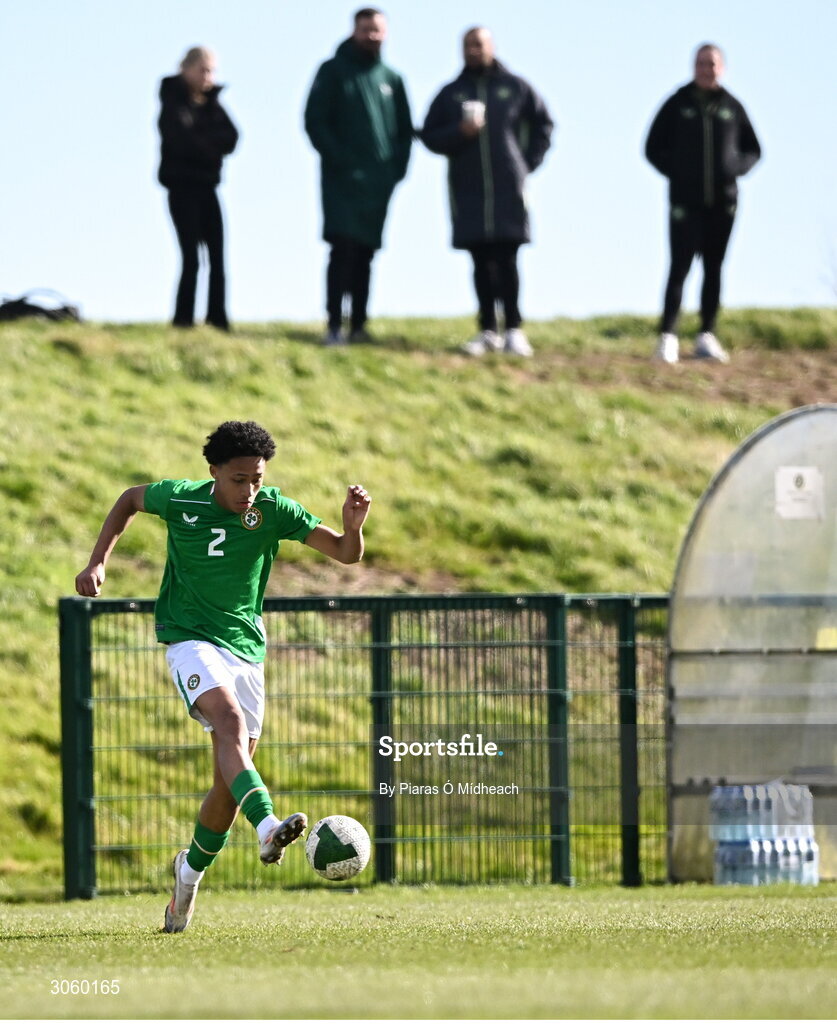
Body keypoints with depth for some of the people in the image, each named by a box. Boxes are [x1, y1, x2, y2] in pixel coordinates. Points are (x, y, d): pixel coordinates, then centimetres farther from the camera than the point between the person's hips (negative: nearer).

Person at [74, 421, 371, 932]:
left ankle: (191, 869, 29)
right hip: (191, 639, -4)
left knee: (230, 783, 5)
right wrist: (98, 561, 5)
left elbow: (346, 553, -10)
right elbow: (131, 499, 12)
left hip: (246, 647, 4)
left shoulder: (274, 511, -7)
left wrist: (354, 527, -32)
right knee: (230, 721, -33)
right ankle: (269, 828, -53)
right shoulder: (180, 500, -9)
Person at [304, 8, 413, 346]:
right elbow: (315, 121, -5)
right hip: (343, 179, -4)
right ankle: (335, 326, -15)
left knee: (365, 254, 6)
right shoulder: (333, 72, 1)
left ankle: (358, 325, 8)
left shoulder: (391, 80, 14)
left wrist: (398, 166, 3)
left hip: (379, 182, 4)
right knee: (343, 248, -13)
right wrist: (338, 159, -14)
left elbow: (405, 130, 18)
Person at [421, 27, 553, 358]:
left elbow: (542, 124, 14)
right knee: (482, 263, 1)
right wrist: (459, 132, -11)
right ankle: (488, 331, 5)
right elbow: (430, 137, 7)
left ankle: (514, 330, -3)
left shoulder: (515, 87, 7)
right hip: (468, 190, 2)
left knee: (506, 261, -6)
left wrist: (528, 162, 4)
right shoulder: (450, 94, 10)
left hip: (508, 189, -2)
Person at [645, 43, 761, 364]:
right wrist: (676, 172, -7)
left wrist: (736, 167, -5)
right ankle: (668, 337, -13)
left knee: (714, 268, 7)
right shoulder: (678, 104, 2)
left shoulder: (731, 107, 6)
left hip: (723, 202, 3)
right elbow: (654, 148, 7)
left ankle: (706, 337, 12)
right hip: (685, 202, -2)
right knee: (680, 265, -9)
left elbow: (753, 150, 15)